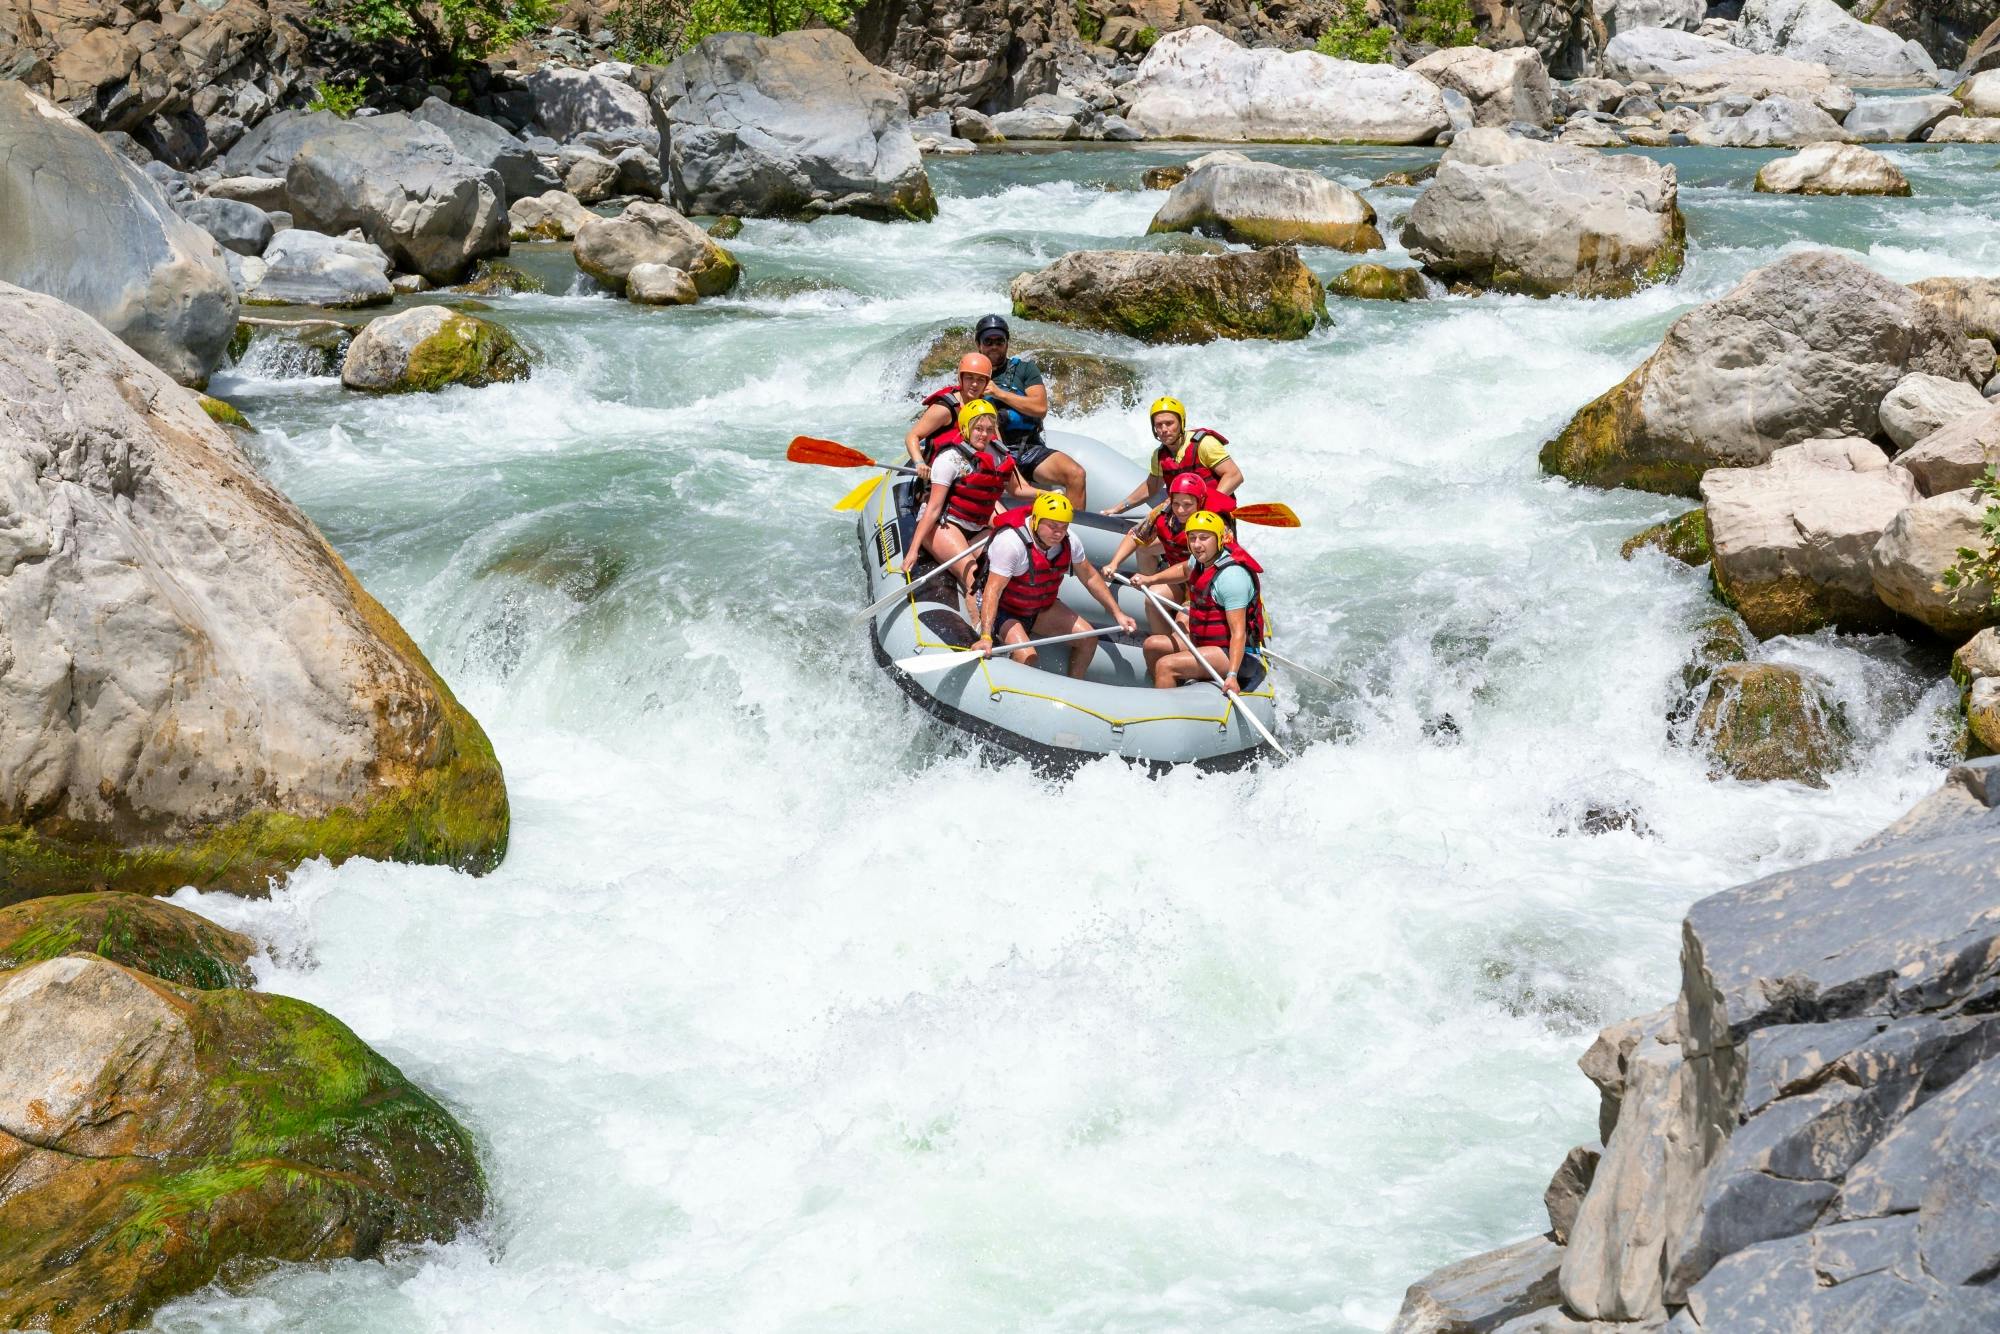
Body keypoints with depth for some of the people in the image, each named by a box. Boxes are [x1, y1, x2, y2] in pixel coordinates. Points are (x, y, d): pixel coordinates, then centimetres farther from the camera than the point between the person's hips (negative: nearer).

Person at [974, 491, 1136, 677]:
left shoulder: (1068, 541, -10)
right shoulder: (1010, 542, -30)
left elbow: (1090, 577, 6)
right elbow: (993, 590, -34)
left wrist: (1117, 614, 5)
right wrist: (986, 637, -44)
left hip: (1042, 609, 6)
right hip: (1005, 611, -6)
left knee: (1088, 638, -9)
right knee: (1027, 658, -29)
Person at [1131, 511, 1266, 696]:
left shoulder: (1231, 576, -26)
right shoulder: (1201, 559, 3)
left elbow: (1238, 632, -30)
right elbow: (1185, 570, 31)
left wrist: (1232, 675, -38)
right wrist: (1151, 579, 21)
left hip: (1234, 654, -10)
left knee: (1165, 666, -24)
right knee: (1152, 645, 17)